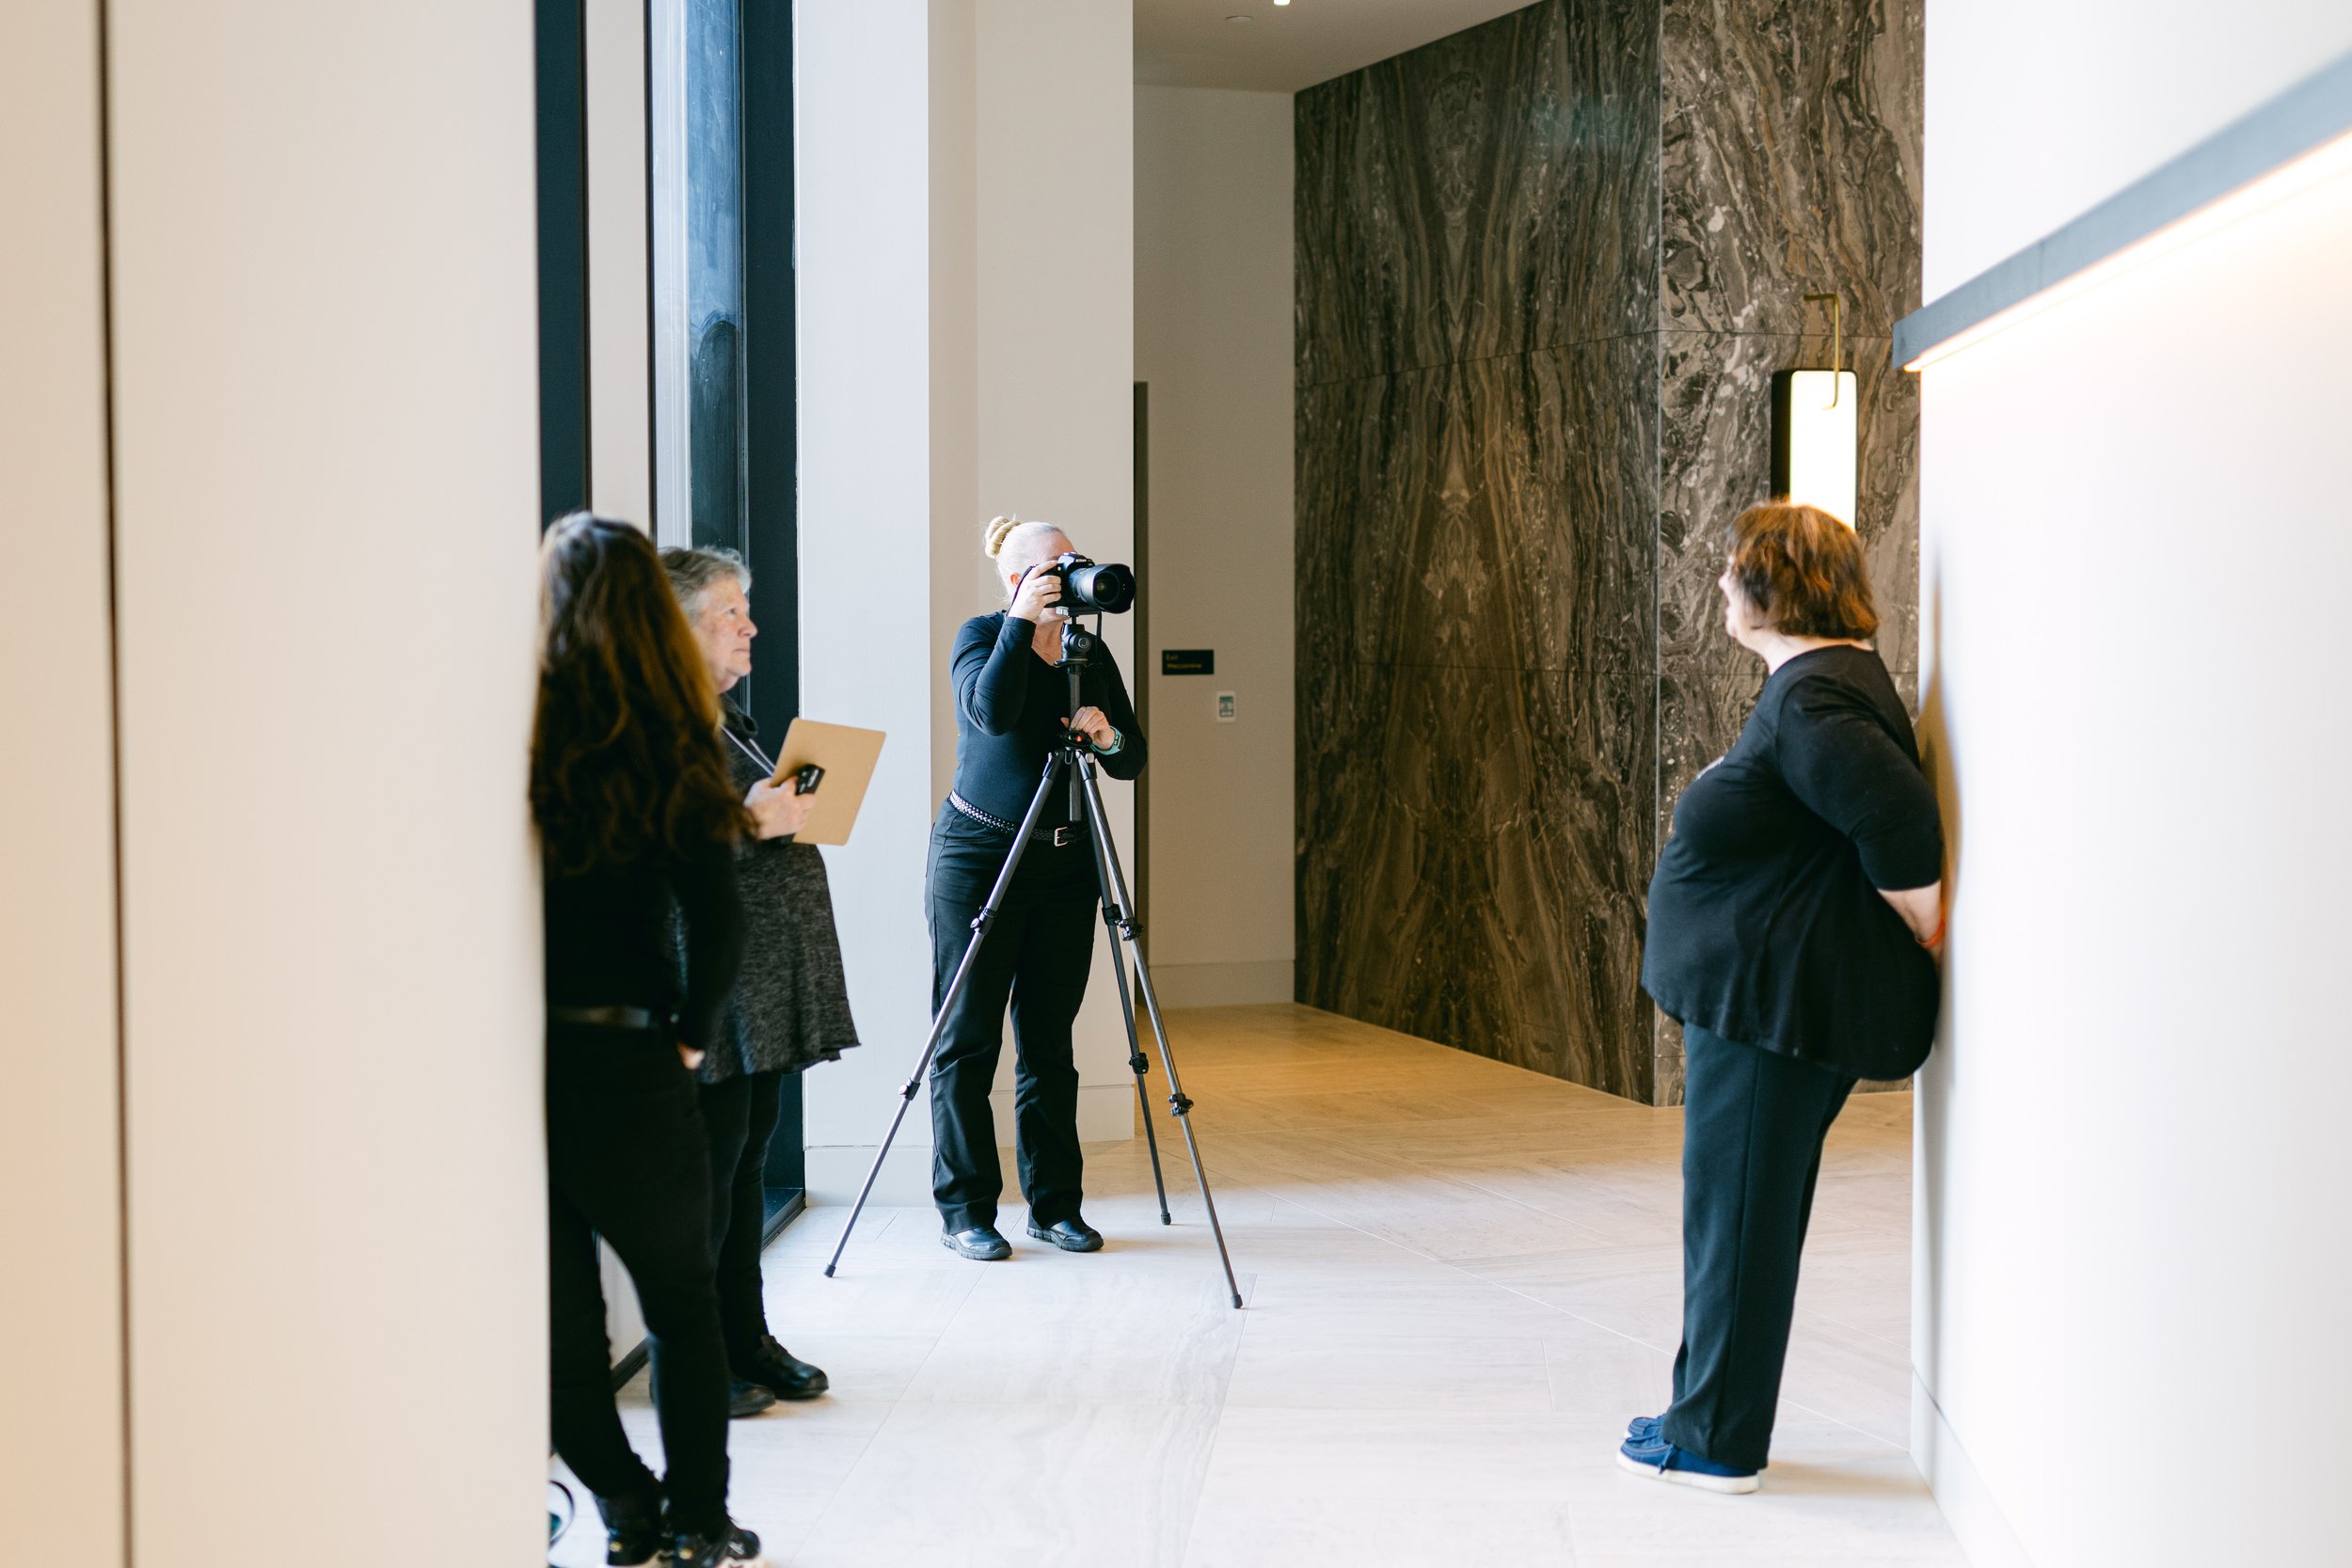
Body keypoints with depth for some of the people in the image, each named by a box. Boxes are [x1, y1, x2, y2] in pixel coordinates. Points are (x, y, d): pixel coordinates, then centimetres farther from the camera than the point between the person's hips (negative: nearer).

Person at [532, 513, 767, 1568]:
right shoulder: (669, 748, -7)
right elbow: (717, 921, -12)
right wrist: (694, 1034, 2)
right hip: (623, 1062, -1)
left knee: (555, 1309, 15)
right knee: (680, 1301, 15)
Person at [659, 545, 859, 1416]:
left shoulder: (727, 719, 18)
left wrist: (796, 811, 11)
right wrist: (745, 825, -25)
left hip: (761, 983, 10)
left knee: (748, 1158, 13)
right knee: (710, 1163, -5)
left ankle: (746, 1343, 22)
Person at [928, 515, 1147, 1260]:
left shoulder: (1090, 653, 8)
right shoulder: (981, 636, -5)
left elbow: (1132, 762, 6)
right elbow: (990, 710, -26)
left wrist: (1109, 736, -15)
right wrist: (1022, 622, -23)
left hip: (1063, 862, 4)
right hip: (977, 856, -4)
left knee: (1049, 1040, 8)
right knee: (968, 1040, -2)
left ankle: (1055, 1205, 15)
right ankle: (964, 1211, 5)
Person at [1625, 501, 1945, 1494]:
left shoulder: (1813, 700, -20)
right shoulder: (1821, 680, 14)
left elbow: (1903, 830, -28)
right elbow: (1893, 824, 22)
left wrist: (1927, 934, -15)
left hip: (1781, 1005, -11)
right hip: (1764, 1001, 11)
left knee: (1737, 1216, -1)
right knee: (1741, 1211, 18)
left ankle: (1717, 1443, 9)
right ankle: (1709, 1415, 29)